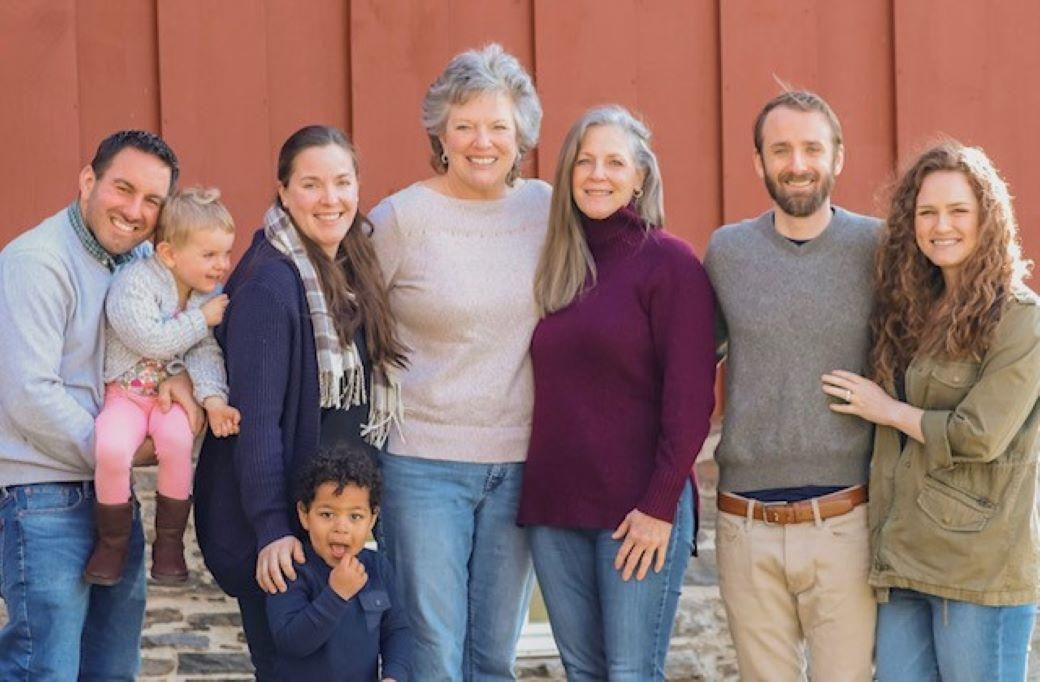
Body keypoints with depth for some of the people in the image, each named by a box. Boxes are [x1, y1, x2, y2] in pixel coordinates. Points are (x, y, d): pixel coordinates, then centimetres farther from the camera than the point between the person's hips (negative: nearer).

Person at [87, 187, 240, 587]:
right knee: (111, 449, -32)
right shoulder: (134, 283, -15)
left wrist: (213, 397, -23)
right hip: (125, 391, -3)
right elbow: (153, 342, -24)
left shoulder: (209, 292, 2)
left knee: (177, 439, -30)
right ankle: (113, 540, -6)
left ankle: (170, 541, -10)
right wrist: (202, 320, -18)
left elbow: (206, 353, -6)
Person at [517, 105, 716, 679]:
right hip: (555, 506, 6)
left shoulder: (670, 262, -5)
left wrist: (660, 505, -14)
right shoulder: (556, 268, 13)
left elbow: (691, 398, -9)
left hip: (639, 510, -6)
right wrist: (538, 497, 8)